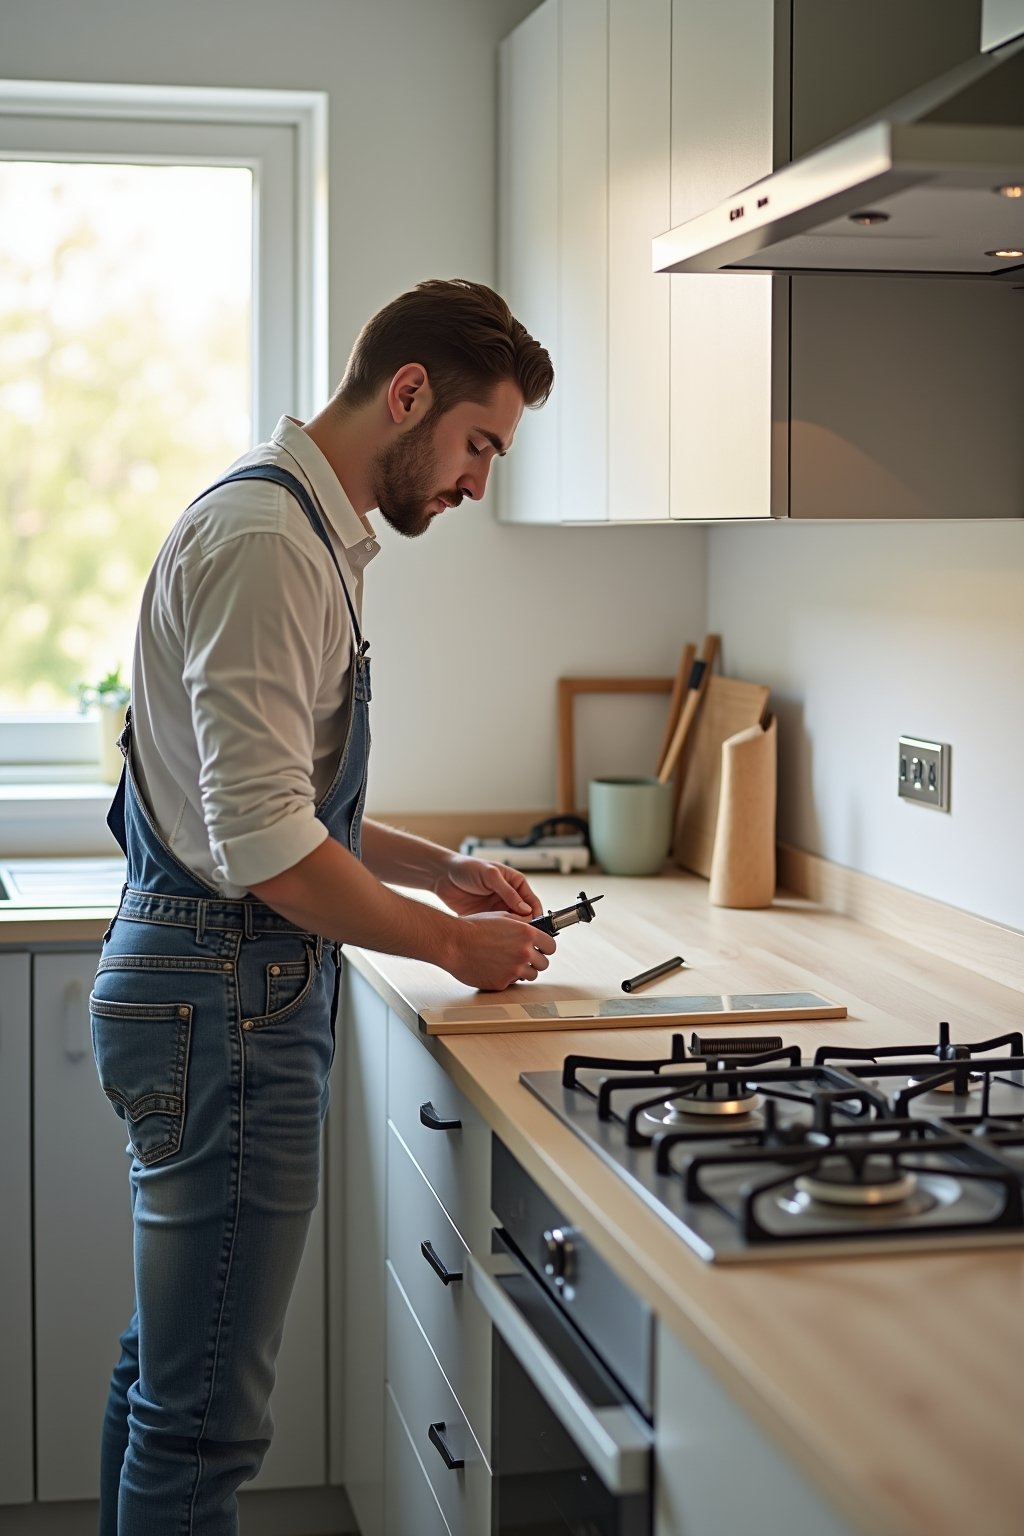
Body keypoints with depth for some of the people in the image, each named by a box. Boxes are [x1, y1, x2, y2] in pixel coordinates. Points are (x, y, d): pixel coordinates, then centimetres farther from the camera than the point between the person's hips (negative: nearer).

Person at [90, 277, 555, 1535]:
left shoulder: (301, 530, 16)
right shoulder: (268, 539, -17)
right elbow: (266, 844, -24)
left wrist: (439, 869, 14)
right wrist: (451, 942, -12)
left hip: (208, 995, 11)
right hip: (229, 1004, -11)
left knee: (161, 1366, 19)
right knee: (203, 1417, -3)